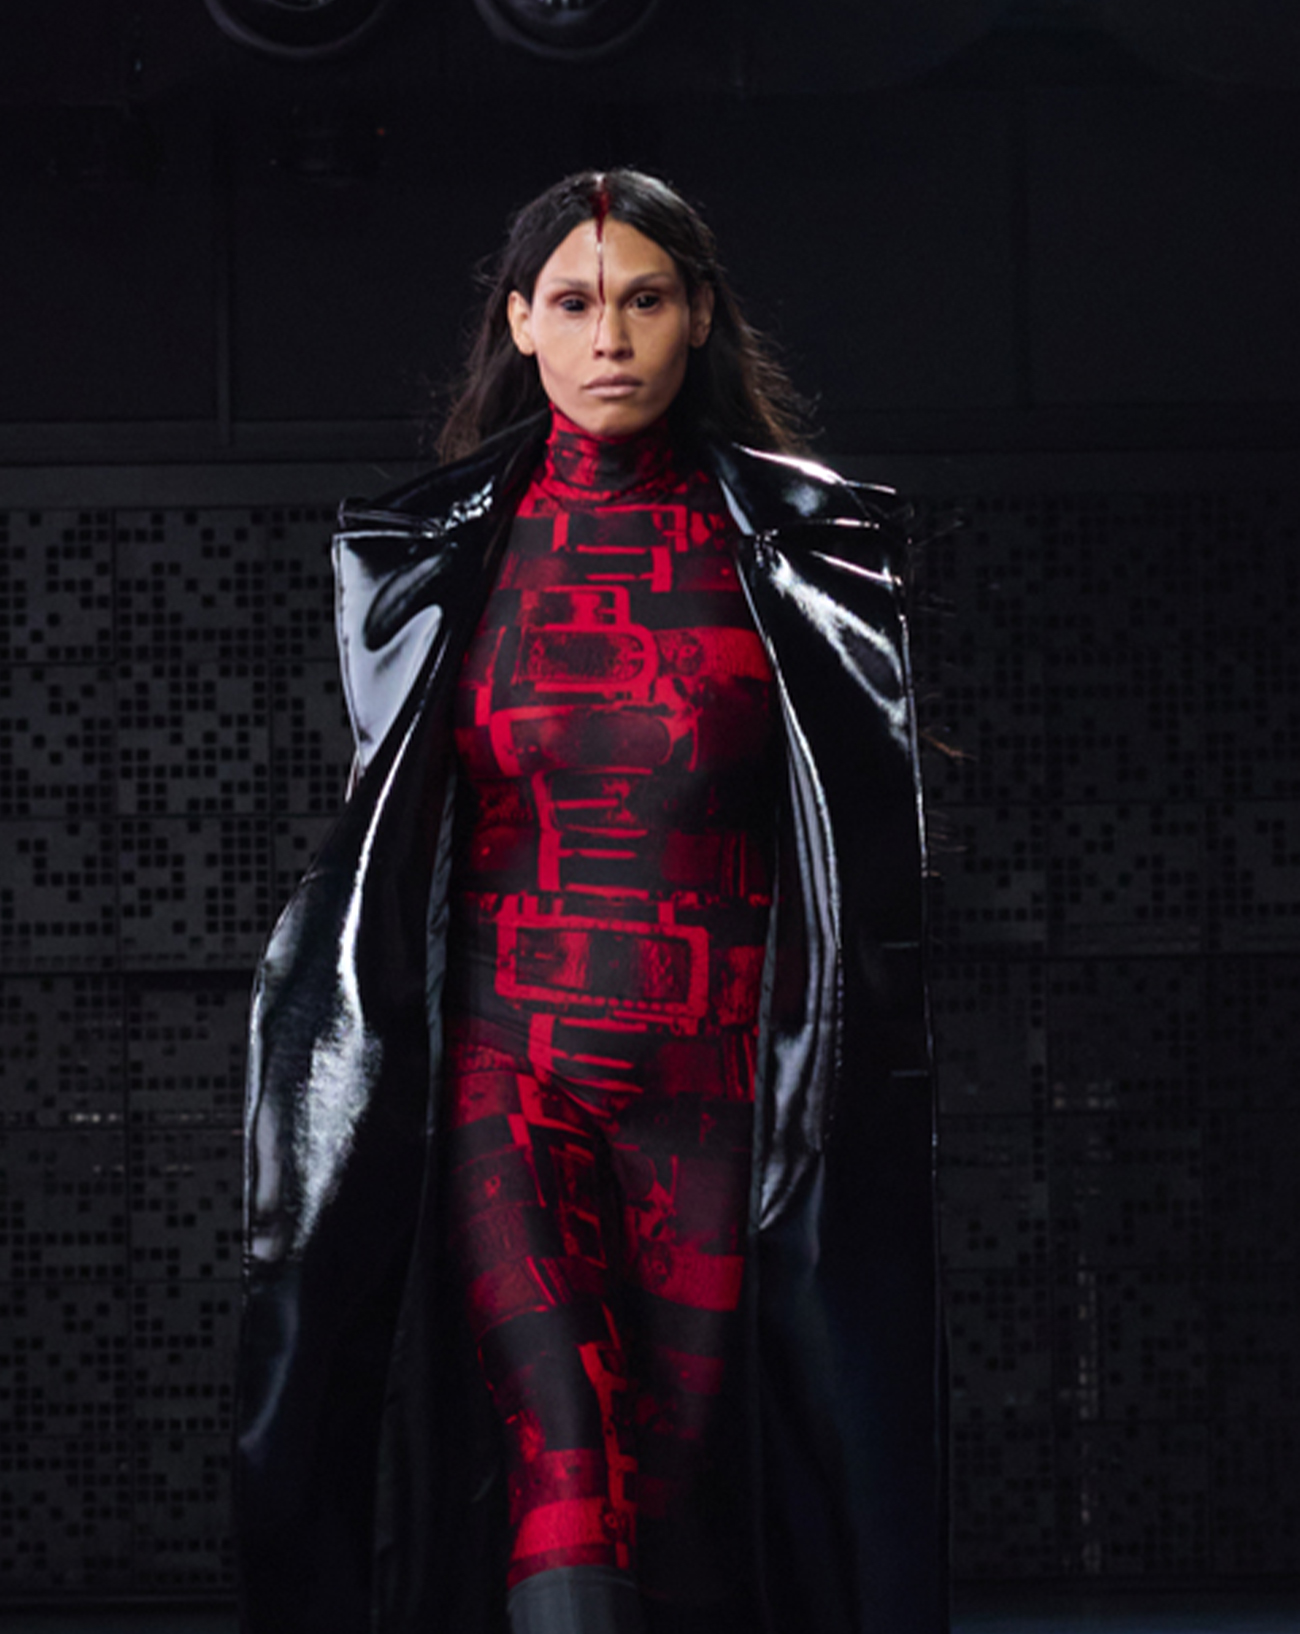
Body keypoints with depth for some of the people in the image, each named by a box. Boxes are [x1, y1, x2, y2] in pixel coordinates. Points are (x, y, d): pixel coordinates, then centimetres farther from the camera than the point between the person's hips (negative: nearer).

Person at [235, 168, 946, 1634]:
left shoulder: (799, 548, 6)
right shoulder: (433, 553, 9)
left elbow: (870, 835, 7)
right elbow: (384, 839, 14)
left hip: (714, 1087, 0)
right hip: (504, 1075, 0)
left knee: (687, 1500, 1)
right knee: (561, 1501, -15)